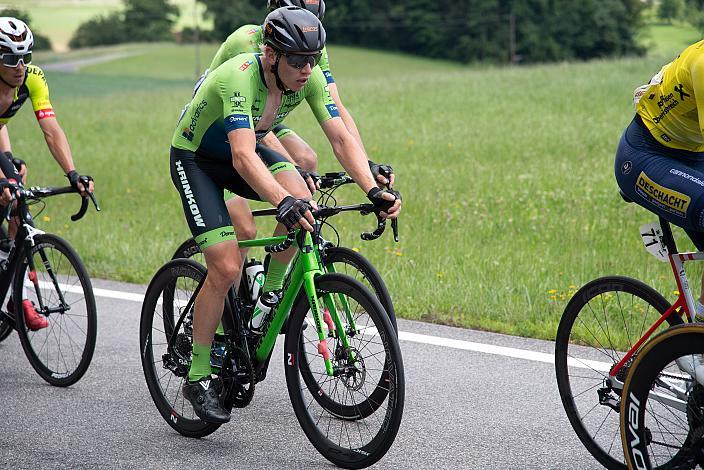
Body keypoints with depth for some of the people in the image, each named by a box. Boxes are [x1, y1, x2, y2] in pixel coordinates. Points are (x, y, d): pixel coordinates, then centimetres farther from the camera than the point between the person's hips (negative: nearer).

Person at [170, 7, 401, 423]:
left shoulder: (311, 77, -19)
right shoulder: (240, 77, -37)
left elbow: (341, 137, -22)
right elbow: (243, 157, -49)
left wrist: (374, 190, -37)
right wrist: (282, 201, -64)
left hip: (244, 147, 6)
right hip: (195, 158, -6)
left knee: (301, 198, -25)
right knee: (227, 269, -17)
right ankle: (198, 378, -3)